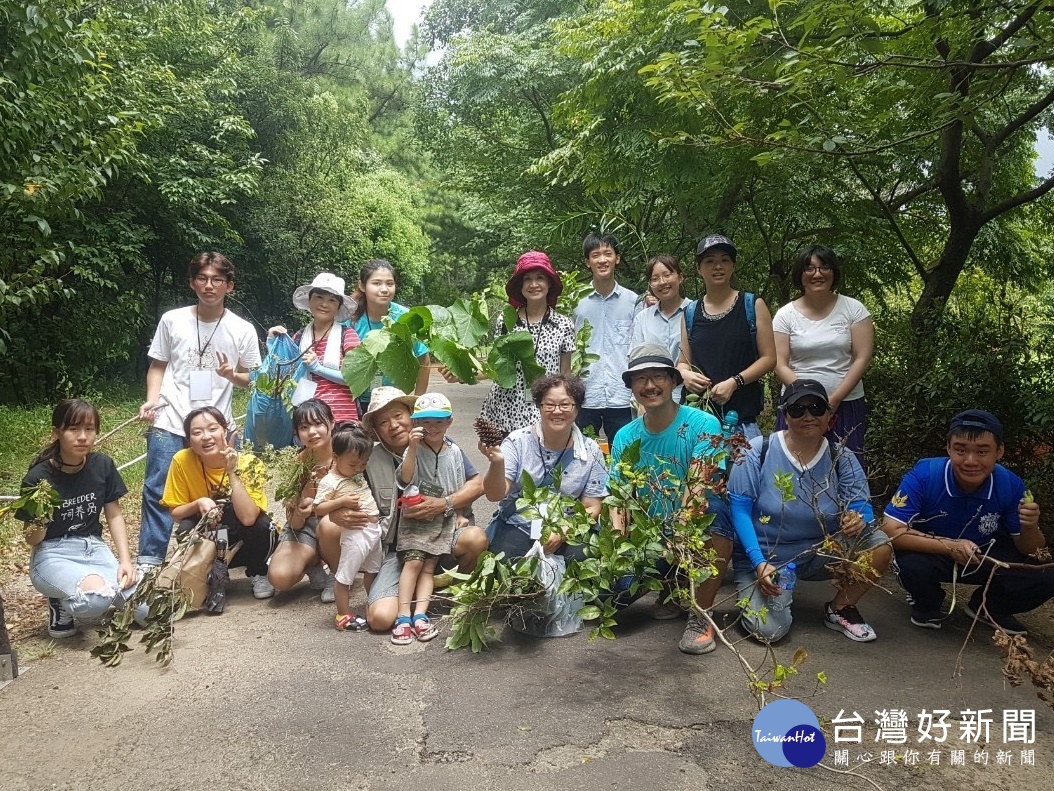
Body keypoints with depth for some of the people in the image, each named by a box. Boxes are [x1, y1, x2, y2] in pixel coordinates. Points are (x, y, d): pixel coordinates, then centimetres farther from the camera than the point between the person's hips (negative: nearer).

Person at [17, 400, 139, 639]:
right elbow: (32, 540, -4)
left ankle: (91, 608, 13)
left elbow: (114, 516, 6)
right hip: (53, 555, -4)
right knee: (97, 597, -35)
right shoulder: (38, 477, -13)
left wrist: (125, 560, -4)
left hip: (93, 548, 4)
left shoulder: (103, 465, -3)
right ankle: (61, 607, 1)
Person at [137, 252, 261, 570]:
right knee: (157, 492, -2)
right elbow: (157, 366, 10)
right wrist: (152, 401, -5)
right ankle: (148, 564, 7)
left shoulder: (242, 330, 0)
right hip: (170, 424, 0)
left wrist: (231, 375, -13)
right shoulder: (172, 320, 1)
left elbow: (250, 380, 9)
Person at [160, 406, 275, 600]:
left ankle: (258, 573, 0)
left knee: (261, 524, -31)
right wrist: (198, 503, -28)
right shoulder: (182, 461, -17)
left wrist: (232, 472, -36)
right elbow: (175, 513, -8)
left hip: (245, 542, -1)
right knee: (187, 528, -28)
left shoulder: (249, 463, -22)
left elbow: (248, 518, -34)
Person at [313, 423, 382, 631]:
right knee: (345, 576, 1)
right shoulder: (330, 481, -13)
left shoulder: (358, 473, 10)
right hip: (356, 533, -8)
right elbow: (318, 509, -14)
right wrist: (342, 501, -25)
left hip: (375, 529, 8)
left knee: (373, 571, 20)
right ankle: (343, 615, 13)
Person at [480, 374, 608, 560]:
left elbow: (592, 508, 3)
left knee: (580, 557, -29)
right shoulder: (518, 441, -4)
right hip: (517, 527, -1)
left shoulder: (590, 452, -1)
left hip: (568, 532, 1)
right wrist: (497, 463, -29)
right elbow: (495, 495, -8)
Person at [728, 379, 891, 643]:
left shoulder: (842, 460, -4)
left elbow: (863, 510, -10)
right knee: (769, 629, -22)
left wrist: (858, 520, -36)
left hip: (819, 554, 3)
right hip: (762, 557, -3)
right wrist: (759, 563, -25)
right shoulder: (758, 451, -14)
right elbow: (739, 509, -16)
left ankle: (840, 609, 6)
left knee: (879, 547, -19)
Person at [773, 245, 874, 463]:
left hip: (846, 406, 0)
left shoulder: (853, 309, 3)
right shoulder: (785, 314, 4)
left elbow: (862, 359, -2)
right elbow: (780, 365, -2)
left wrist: (834, 399, -11)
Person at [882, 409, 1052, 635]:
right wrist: (950, 546, -39)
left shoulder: (1011, 485, -17)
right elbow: (890, 531, -31)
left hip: (987, 556, 3)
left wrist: (1029, 527, -30)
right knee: (913, 566, -36)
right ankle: (928, 605, 3)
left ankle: (988, 607, 14)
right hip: (932, 552, -3)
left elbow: (1031, 551, -6)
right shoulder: (924, 476, -27)